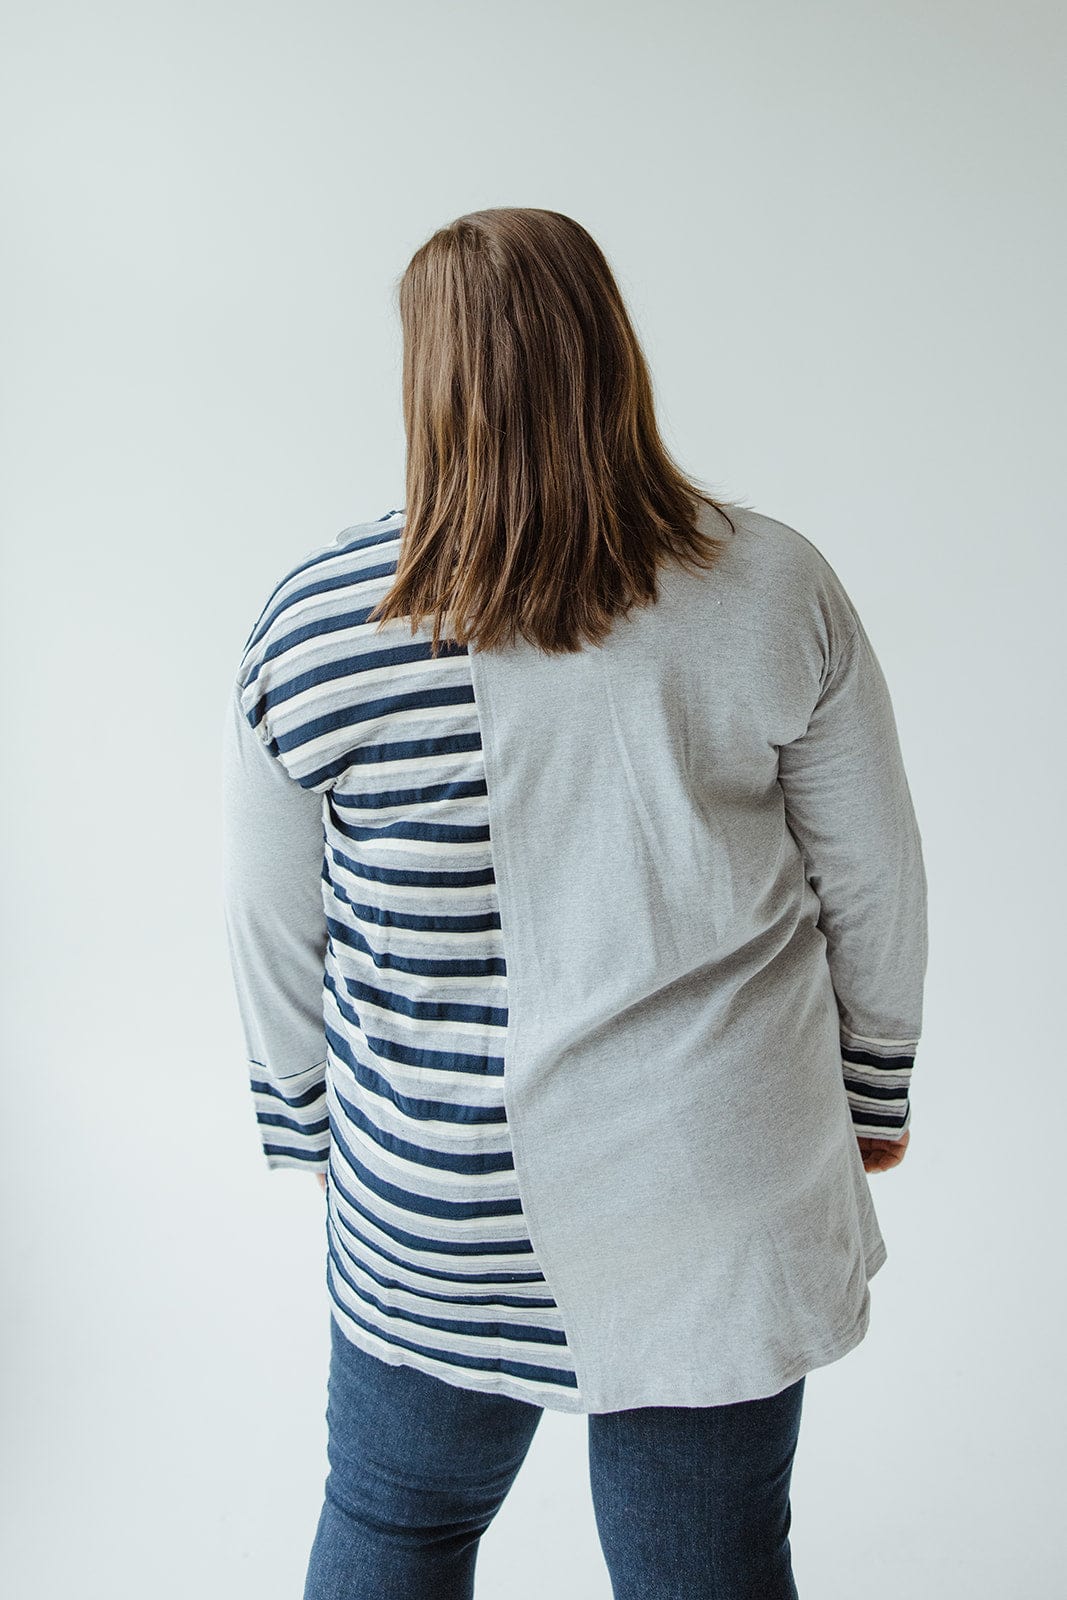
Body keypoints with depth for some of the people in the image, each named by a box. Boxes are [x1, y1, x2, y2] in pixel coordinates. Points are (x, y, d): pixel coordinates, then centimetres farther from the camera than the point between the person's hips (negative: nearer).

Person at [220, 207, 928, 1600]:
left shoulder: (314, 622, -10)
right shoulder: (775, 586, -9)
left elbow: (276, 935, -1)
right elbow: (875, 887, -1)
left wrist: (308, 1124, 15)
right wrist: (876, 1091, 14)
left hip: (436, 1209, 0)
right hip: (722, 1191, 1)